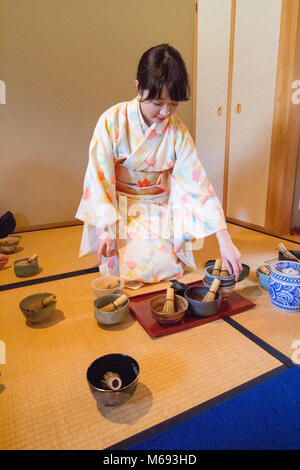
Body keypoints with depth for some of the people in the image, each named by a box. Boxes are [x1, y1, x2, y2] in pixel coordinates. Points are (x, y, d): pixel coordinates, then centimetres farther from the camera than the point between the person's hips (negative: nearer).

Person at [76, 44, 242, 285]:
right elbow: (98, 176, -12)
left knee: (165, 264, -16)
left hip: (159, 208, 2)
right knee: (132, 265, -18)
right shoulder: (112, 121, -14)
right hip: (118, 207, -1)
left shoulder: (177, 131, -8)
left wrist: (225, 241, -18)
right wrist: (105, 228, -20)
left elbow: (197, 183, -13)